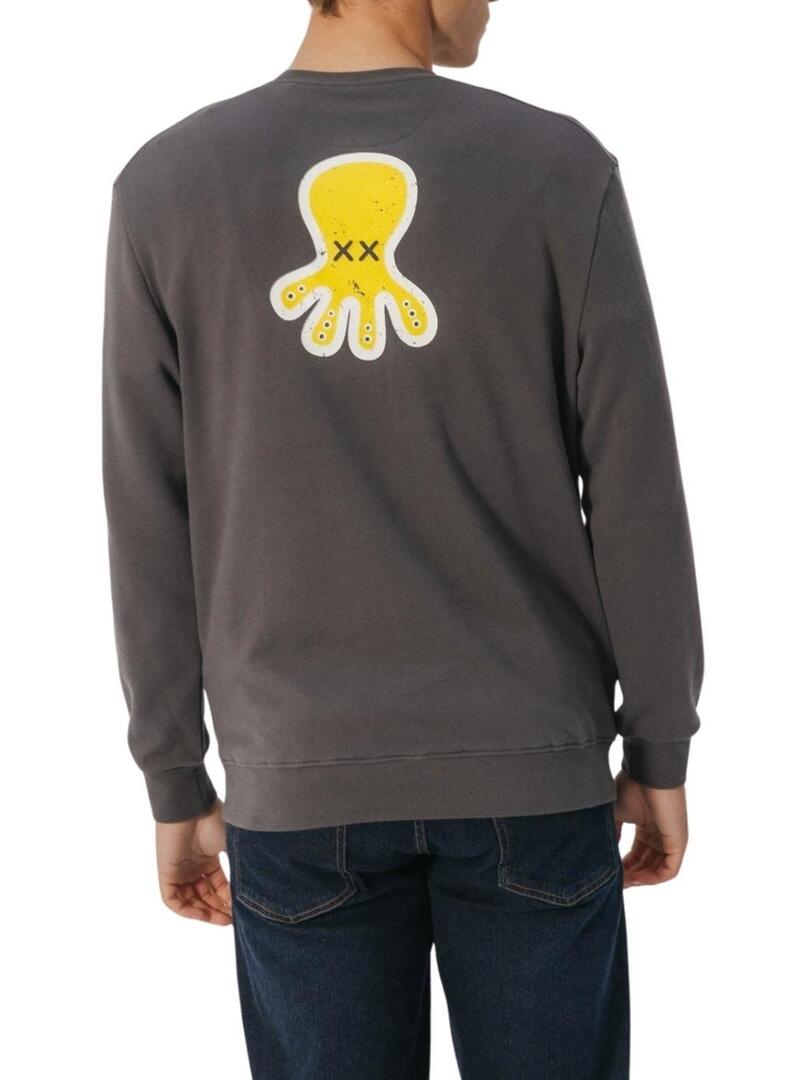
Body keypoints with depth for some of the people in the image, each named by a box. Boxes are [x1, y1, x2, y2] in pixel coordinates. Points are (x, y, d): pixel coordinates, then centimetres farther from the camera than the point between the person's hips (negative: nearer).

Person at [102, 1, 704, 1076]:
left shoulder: (166, 188, -4)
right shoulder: (563, 172, -7)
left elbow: (151, 529, -2)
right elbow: (636, 500, -6)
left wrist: (178, 787, 7)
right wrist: (660, 753, 5)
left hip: (301, 787, 1)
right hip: (529, 773, 0)